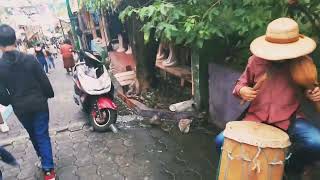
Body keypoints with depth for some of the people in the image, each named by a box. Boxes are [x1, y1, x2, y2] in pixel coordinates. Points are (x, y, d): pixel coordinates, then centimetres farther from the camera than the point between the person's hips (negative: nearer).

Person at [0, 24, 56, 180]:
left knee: (32, 134, 22)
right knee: (42, 135, 6)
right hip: (38, 103, -1)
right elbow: (44, 80, -8)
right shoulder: (30, 59, -13)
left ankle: (43, 158, 41)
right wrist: (49, 94, 9)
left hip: (20, 107, 1)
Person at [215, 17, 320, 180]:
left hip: (290, 119, 0)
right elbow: (242, 83, 11)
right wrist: (241, 90, -13)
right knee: (221, 141, -16)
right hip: (256, 117, 1)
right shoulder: (256, 60, -4)